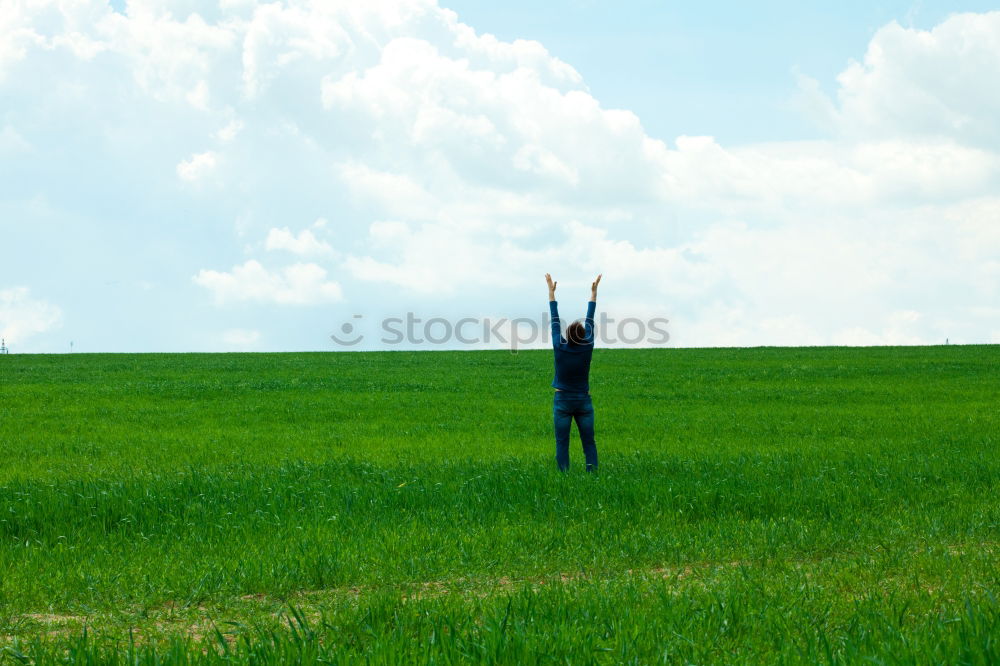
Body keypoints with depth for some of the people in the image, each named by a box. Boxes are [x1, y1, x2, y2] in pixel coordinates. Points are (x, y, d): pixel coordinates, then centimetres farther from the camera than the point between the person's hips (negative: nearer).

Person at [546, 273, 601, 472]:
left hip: (562, 401, -1)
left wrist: (551, 292, 7)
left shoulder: (560, 349, -11)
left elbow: (555, 320, -2)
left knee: (562, 443, -2)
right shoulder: (587, 348, -8)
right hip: (584, 402, 1)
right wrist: (594, 292, 11)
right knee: (589, 442, 3)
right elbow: (590, 320, 1)